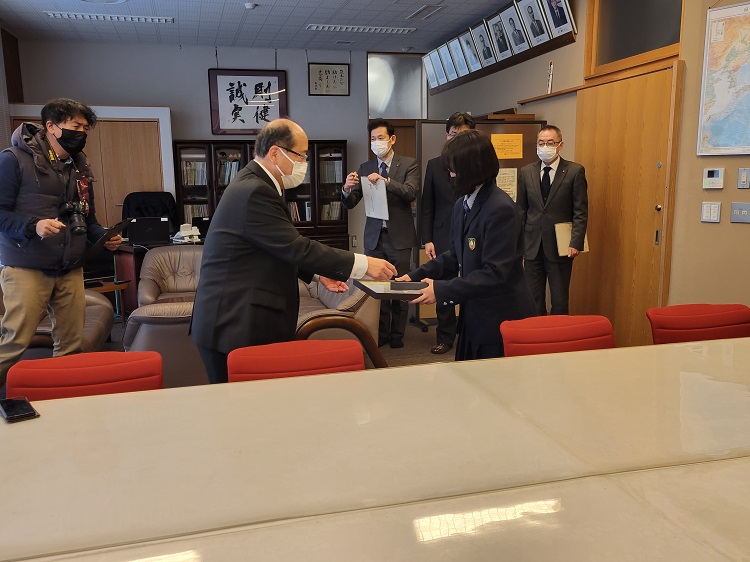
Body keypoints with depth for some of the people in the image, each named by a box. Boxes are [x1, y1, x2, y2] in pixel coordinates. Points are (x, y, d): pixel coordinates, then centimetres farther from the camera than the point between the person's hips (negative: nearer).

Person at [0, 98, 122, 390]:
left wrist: (104, 236, 2)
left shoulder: (80, 166, 15)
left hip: (71, 270, 6)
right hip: (27, 268, -6)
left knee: (71, 345, 8)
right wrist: (33, 226, -25)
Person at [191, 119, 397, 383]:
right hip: (235, 324, -10)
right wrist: (363, 264, -17)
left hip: (237, 318, 10)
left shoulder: (254, 184, 13)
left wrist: (317, 272, 8)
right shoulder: (254, 192, -20)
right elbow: (297, 247, -22)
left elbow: (282, 250, 18)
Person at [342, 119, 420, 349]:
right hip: (374, 237, 3)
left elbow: (412, 193, -15)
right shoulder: (365, 169, 9)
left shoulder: (409, 165, 2)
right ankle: (381, 333, 16)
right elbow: (350, 203, 6)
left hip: (399, 236, -2)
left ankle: (397, 334, 16)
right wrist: (347, 188, -17)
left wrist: (385, 180, -28)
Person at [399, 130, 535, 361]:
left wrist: (441, 290, -24)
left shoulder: (501, 209, -21)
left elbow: (494, 273, -24)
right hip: (473, 315, 8)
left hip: (501, 318, -8)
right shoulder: (462, 205, 5)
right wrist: (416, 276, 1)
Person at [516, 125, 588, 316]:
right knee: (533, 300, 9)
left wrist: (576, 243, -14)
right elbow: (521, 210, 10)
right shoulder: (526, 172, 7)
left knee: (560, 301, 6)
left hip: (560, 247, -3)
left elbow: (581, 212, -5)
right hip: (532, 246, 3)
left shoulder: (575, 171, -3)